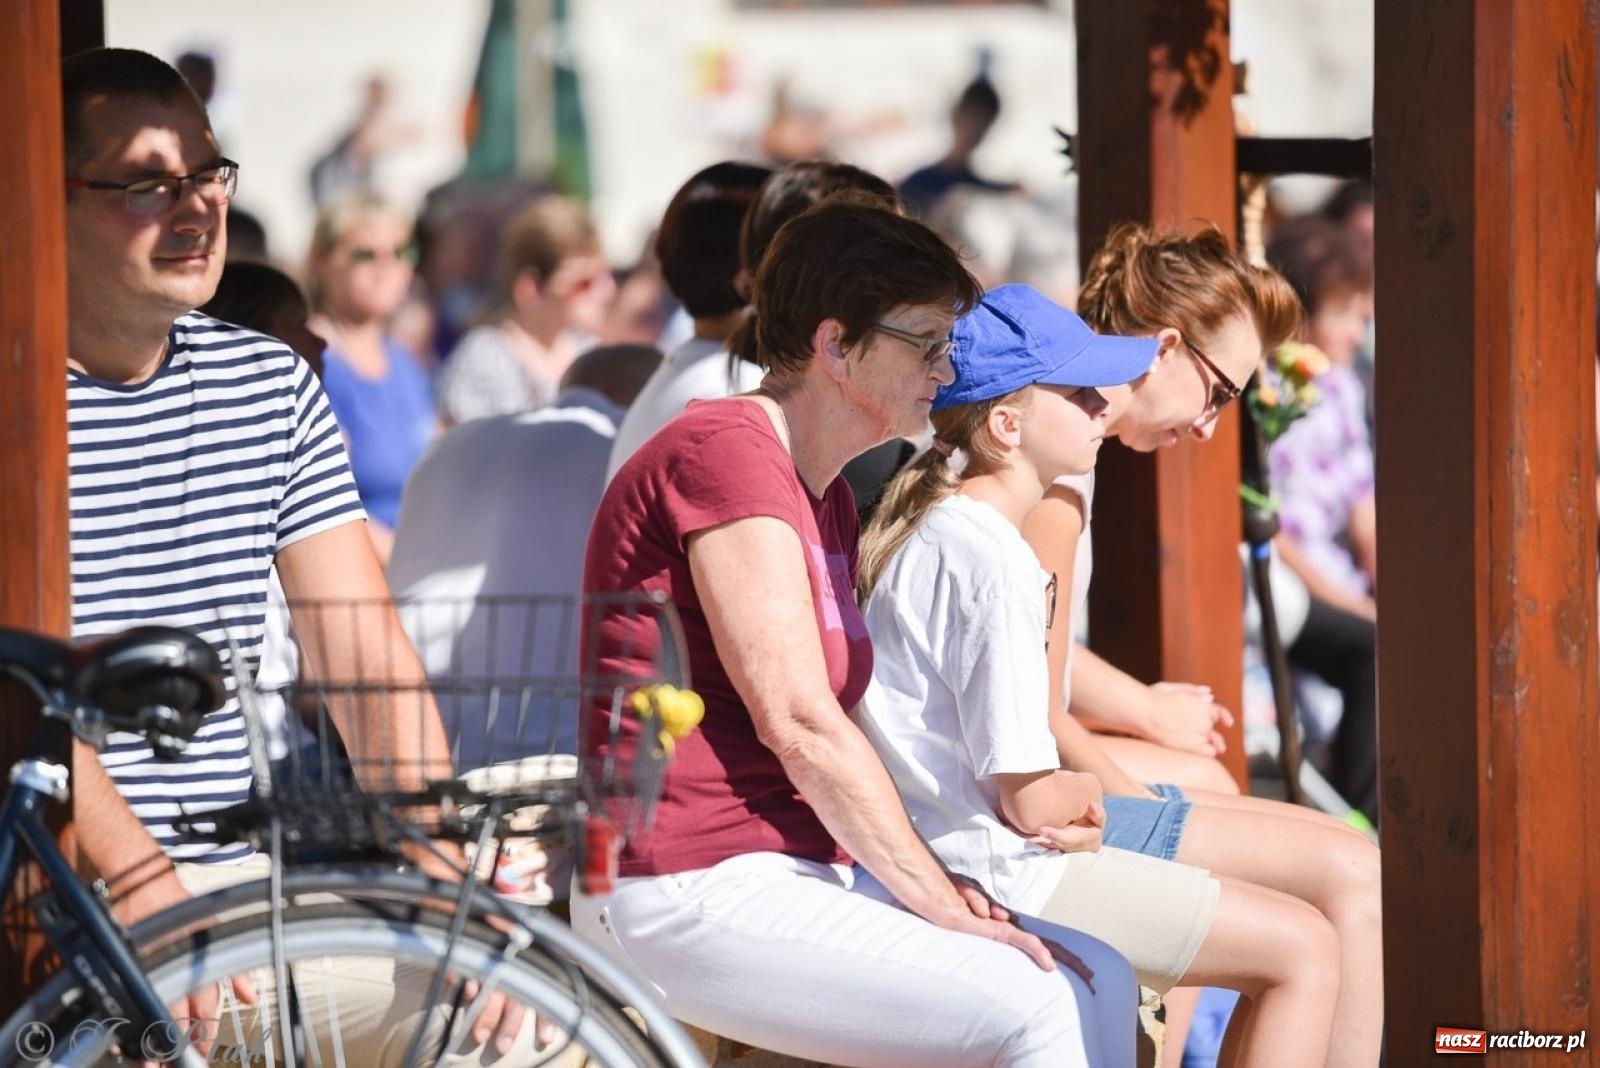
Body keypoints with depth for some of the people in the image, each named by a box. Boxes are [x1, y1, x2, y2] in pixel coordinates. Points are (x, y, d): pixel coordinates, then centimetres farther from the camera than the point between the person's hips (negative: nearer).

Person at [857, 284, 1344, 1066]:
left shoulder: (920, 525, 11)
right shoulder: (992, 562, -20)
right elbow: (1029, 801, -19)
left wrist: (1069, 815, 3)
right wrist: (1086, 798, 2)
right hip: (998, 876, -10)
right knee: (1303, 950, -5)